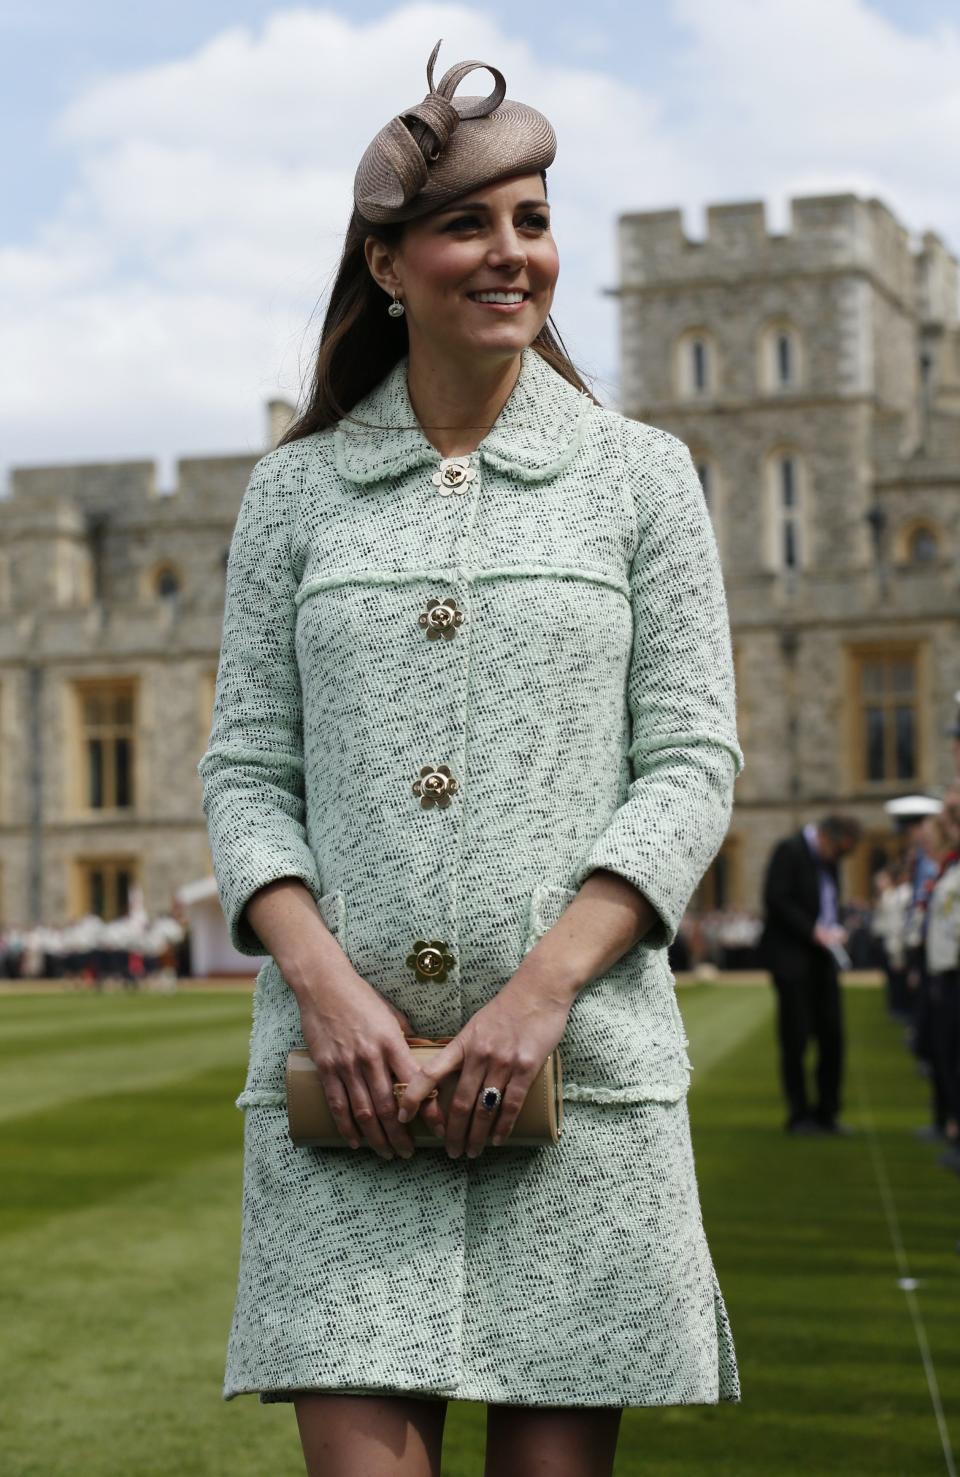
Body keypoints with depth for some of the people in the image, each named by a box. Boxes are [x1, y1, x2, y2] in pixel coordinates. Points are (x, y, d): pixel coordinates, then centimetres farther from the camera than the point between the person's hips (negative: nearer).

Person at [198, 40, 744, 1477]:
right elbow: (245, 767, 8)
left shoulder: (641, 475, 8)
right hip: (347, 1058, 0)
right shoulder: (297, 490, 11)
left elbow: (692, 762, 3)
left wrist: (540, 991, -10)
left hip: (579, 1058, 0)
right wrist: (324, 981, -9)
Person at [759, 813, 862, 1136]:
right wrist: (813, 931, -19)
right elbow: (776, 899, -17)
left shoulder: (828, 859, 14)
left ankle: (826, 1113, 13)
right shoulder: (789, 850, -10)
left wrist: (836, 928, 3)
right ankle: (798, 1114, 6)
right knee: (795, 1038, -2)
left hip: (822, 958, 8)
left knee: (832, 1035, 5)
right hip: (791, 956, -7)